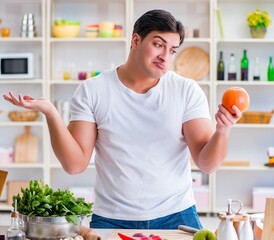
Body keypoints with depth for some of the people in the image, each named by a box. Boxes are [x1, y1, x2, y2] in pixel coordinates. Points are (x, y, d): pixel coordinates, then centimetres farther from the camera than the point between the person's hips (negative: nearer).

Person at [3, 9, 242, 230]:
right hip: (110, 219, 0)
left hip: (176, 216, 1)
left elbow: (207, 163, -8)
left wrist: (222, 132, -28)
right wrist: (50, 112, -18)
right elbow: (75, 164, -7)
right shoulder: (92, 91, -3)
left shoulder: (187, 91, -3)